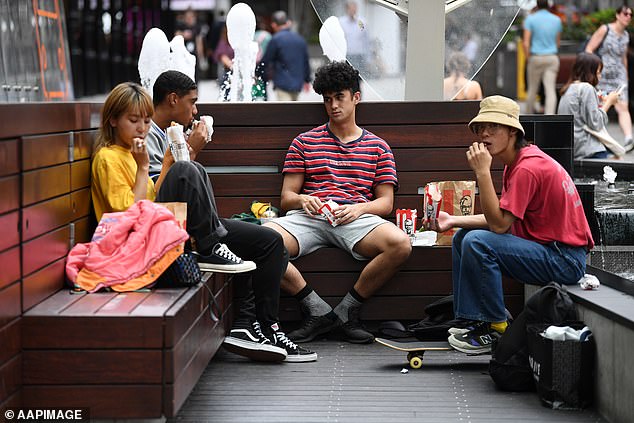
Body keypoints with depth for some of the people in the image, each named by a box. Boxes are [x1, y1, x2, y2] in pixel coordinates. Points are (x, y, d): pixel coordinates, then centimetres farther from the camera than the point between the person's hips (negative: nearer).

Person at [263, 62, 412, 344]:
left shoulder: (377, 147, 20)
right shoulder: (304, 142, 21)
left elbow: (386, 202, 14)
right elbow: (286, 197, 15)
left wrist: (358, 208, -9)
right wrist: (302, 200, -10)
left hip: (356, 219, 0)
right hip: (308, 216, 0)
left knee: (400, 244, -33)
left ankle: (347, 311, -14)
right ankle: (317, 310, -17)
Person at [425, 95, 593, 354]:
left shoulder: (528, 167, -21)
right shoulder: (515, 163, 11)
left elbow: (499, 224, -24)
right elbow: (502, 219, 13)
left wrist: (482, 172, -23)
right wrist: (453, 221, 7)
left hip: (564, 260, -11)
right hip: (545, 248, 11)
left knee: (477, 242, -25)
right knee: (462, 237, 15)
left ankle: (495, 328, -12)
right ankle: (472, 320, 13)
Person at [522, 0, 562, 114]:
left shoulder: (530, 19, -4)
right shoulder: (557, 20, 6)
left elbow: (526, 43, -9)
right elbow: (557, 43, 14)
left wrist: (529, 58, 2)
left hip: (536, 57, -1)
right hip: (552, 58, 2)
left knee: (532, 89, 11)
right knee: (550, 90, -6)